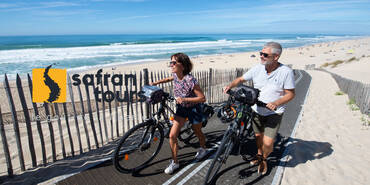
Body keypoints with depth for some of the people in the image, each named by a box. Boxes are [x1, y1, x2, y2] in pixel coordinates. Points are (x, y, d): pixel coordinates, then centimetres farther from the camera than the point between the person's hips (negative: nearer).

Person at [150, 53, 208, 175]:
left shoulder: (190, 80, -31)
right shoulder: (175, 75, -11)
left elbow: (202, 98, -27)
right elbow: (170, 78, 16)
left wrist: (184, 99, -32)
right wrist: (156, 83, 7)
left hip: (193, 109, -5)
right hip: (181, 108, 5)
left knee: (198, 132, 19)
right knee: (172, 135, -2)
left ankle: (203, 149, 52)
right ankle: (175, 162, 16)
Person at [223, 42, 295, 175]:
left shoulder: (286, 72, -16)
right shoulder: (258, 68, -7)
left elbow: (291, 94, -11)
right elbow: (241, 79, 3)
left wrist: (276, 103, -28)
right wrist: (230, 86, -16)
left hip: (274, 113, -3)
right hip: (257, 110, 3)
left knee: (267, 143, -8)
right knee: (258, 136, 19)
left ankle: (264, 159, 26)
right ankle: (259, 155, 49)